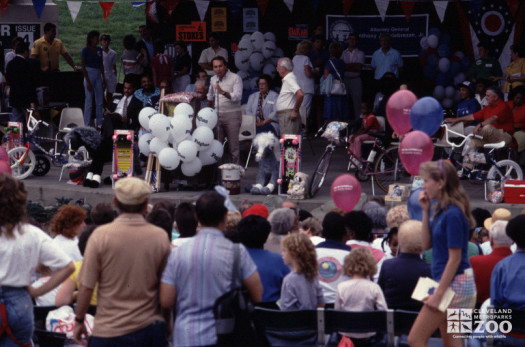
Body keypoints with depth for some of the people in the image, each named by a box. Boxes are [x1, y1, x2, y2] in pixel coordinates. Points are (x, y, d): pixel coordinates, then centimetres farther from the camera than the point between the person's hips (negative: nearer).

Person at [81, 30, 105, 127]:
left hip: (98, 75, 6)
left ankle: (99, 123, 16)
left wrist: (103, 79, 10)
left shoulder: (99, 50, 9)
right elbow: (83, 66, -9)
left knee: (99, 101, 8)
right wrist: (87, 81, -13)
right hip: (89, 74, -6)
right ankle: (87, 124, 3)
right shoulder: (86, 50, -9)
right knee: (89, 101, -2)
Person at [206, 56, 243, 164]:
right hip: (217, 114, 5)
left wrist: (223, 92, -29)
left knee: (233, 145, -6)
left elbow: (237, 97, -18)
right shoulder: (213, 79, 12)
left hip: (232, 114, -5)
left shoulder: (235, 78, -5)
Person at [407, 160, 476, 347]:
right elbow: (426, 244, 13)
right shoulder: (441, 210, 10)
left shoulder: (453, 214, -18)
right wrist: (426, 211, 6)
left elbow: (455, 258, -19)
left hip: (453, 283, -10)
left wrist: (438, 294, -19)